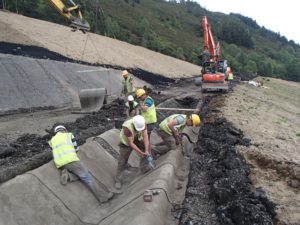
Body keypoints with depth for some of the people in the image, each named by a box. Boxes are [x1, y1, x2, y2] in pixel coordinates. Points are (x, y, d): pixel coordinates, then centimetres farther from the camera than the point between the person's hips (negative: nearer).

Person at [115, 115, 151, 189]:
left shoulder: (142, 123, -28)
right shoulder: (127, 127, -42)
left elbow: (145, 137, -26)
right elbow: (130, 143, -33)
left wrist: (146, 151, -32)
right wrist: (140, 152, -28)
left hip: (137, 140, 5)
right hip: (126, 142, -5)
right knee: (122, 161, -4)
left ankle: (144, 167, 13)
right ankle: (118, 181, 10)